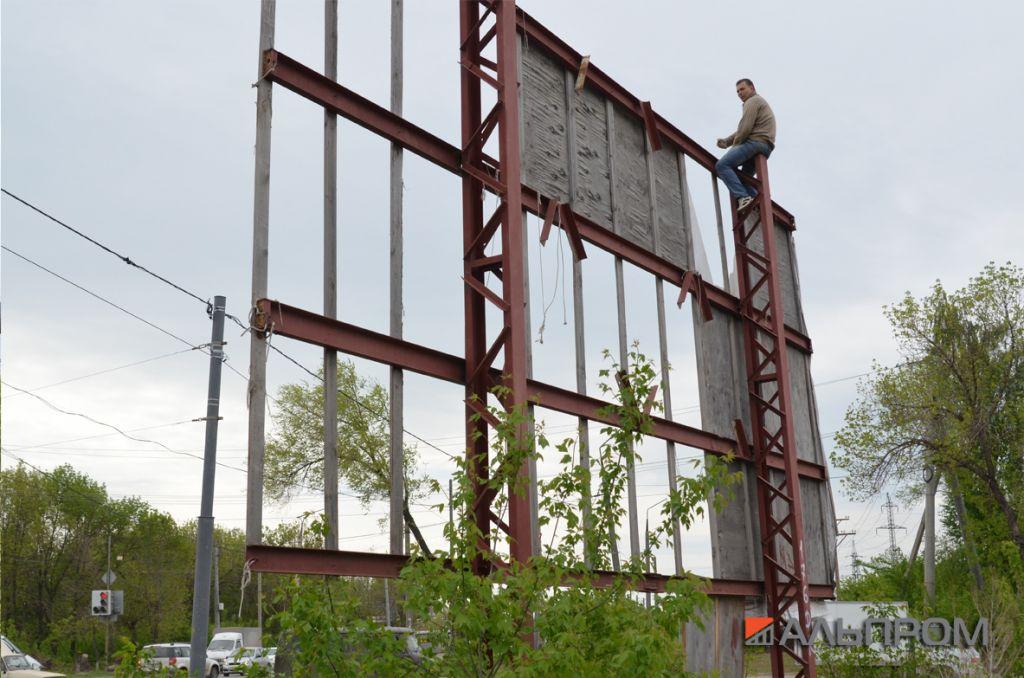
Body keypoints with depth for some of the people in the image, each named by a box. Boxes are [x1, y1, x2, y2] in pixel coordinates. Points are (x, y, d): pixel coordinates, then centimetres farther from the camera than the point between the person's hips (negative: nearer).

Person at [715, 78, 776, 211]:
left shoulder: (753, 101, 0)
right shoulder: (760, 102, 33)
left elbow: (745, 129, -13)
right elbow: (741, 130, 26)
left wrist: (734, 144, 0)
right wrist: (726, 141, 12)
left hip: (755, 142, -11)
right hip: (765, 146, 11)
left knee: (722, 165, -19)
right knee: (743, 176, 21)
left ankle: (744, 197, -32)